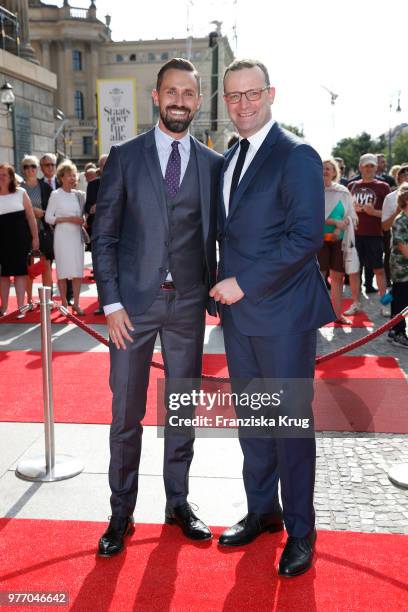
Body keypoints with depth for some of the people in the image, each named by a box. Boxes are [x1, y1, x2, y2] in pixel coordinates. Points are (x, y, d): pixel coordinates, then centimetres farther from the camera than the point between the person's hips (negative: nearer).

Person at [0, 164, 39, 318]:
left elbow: (30, 217, 4)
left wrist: (35, 237, 1)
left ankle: (21, 307, 8)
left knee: (20, 271, 2)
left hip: (20, 238, -1)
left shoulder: (21, 193, 2)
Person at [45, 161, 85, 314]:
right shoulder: (56, 195, -2)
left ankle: (76, 304, 6)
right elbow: (48, 218, -6)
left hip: (77, 235, 4)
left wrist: (82, 220, -2)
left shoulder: (78, 195, 10)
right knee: (63, 270, -1)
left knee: (78, 271, 1)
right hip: (62, 236, -4)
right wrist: (69, 219, -14)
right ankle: (64, 304, 9)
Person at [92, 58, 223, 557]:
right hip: (133, 301, -1)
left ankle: (178, 503, 28)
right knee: (126, 413, 5)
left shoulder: (213, 164, 6)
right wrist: (111, 303, -8)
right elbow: (103, 235, -1)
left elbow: (215, 236, 10)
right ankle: (121, 513, 20)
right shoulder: (124, 157, 1)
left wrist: (214, 293, 1)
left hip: (188, 303, 2)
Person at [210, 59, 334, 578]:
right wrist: (225, 286, 7)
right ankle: (262, 510, 32)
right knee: (250, 418, 15)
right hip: (238, 309, 7)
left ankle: (300, 530, 19)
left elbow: (307, 235, -18)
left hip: (282, 312, -7)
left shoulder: (296, 155, -10)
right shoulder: (228, 160, 14)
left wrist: (244, 282, -18)